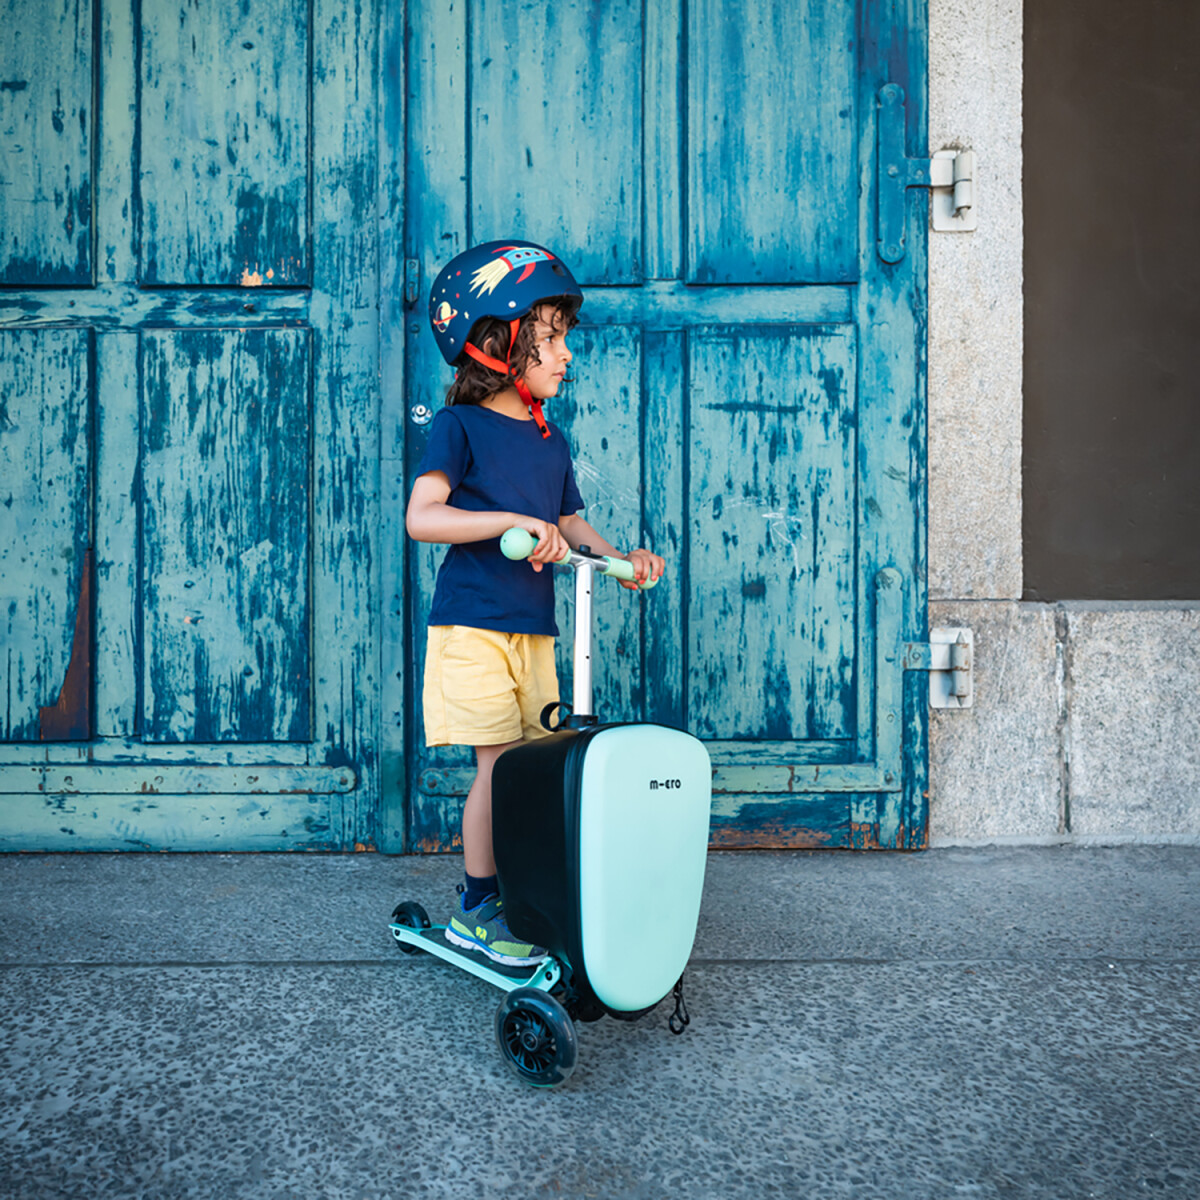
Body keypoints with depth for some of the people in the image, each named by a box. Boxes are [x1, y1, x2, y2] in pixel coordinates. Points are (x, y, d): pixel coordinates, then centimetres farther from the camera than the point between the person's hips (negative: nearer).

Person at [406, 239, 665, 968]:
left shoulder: (550, 440, 14)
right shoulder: (460, 426, -6)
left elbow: (570, 526, 16)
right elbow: (421, 517, -18)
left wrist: (619, 558, -2)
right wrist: (511, 522, -27)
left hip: (535, 628, 7)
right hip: (472, 626, -6)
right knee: (500, 765, -6)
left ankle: (516, 896, 24)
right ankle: (477, 907, 10)